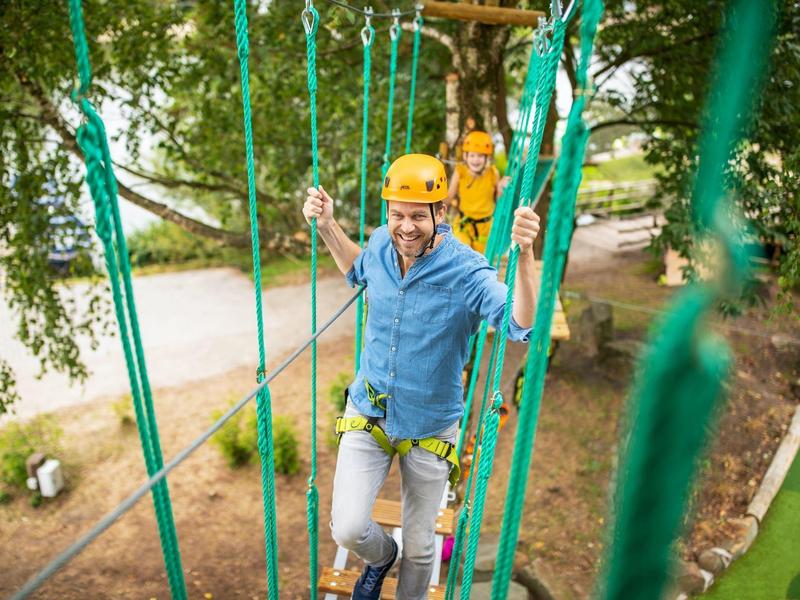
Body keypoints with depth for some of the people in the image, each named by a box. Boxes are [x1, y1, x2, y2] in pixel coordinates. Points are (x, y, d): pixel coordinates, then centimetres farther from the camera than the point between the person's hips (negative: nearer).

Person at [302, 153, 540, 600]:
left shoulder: (466, 271, -23)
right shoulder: (382, 244, -8)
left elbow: (522, 326, -35)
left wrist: (526, 254, -48)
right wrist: (327, 225, 6)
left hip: (429, 427, -2)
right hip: (368, 414, 3)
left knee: (419, 547, 16)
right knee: (347, 529, -4)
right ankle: (381, 556, 35)